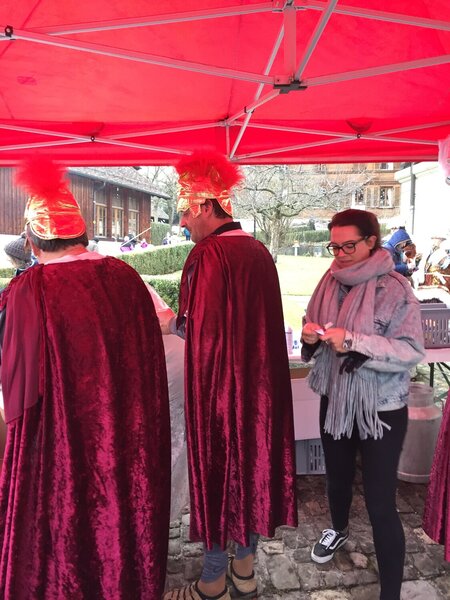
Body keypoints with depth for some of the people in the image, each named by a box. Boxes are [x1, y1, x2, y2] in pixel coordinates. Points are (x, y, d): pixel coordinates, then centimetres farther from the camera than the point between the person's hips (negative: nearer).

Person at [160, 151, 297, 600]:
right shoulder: (259, 251, 5)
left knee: (215, 469, 8)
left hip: (218, 384, -7)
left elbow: (202, 329, -20)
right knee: (252, 461, 18)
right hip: (261, 382, 8)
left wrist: (170, 323, -1)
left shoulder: (208, 254, -18)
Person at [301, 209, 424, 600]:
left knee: (381, 503, 0)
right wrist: (310, 335, -13)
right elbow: (313, 326, 11)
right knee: (337, 478, 25)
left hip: (381, 410, -5)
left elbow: (412, 351, -22)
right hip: (335, 400, 6)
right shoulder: (330, 282, 0)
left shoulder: (394, 289, -17)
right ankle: (338, 530, 56)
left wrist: (354, 342, -32)